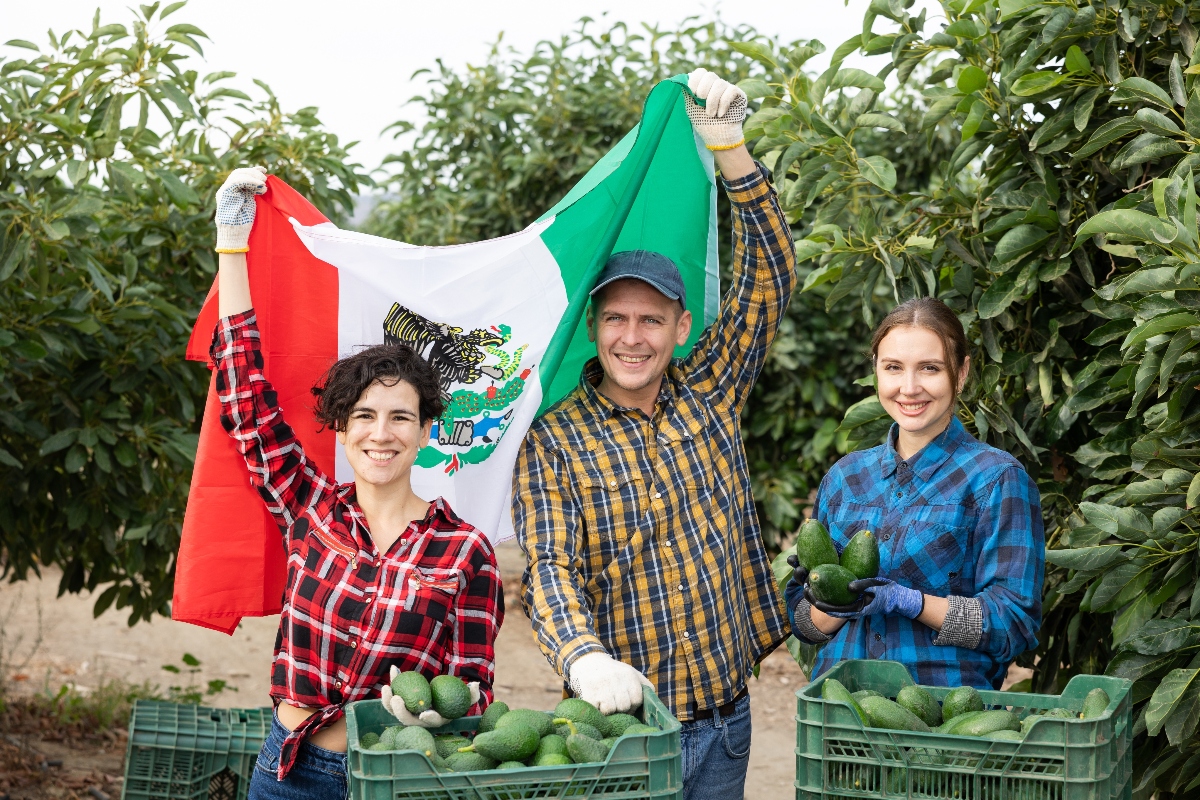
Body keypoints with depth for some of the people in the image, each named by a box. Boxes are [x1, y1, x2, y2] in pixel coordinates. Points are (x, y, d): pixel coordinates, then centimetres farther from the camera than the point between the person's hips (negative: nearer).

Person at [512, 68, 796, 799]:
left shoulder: (710, 397, 5)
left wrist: (728, 144, -4)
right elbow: (550, 566, -16)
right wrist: (585, 658, -36)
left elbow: (771, 273, 4)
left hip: (726, 719, 3)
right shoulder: (554, 440, -5)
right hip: (620, 718, -3)